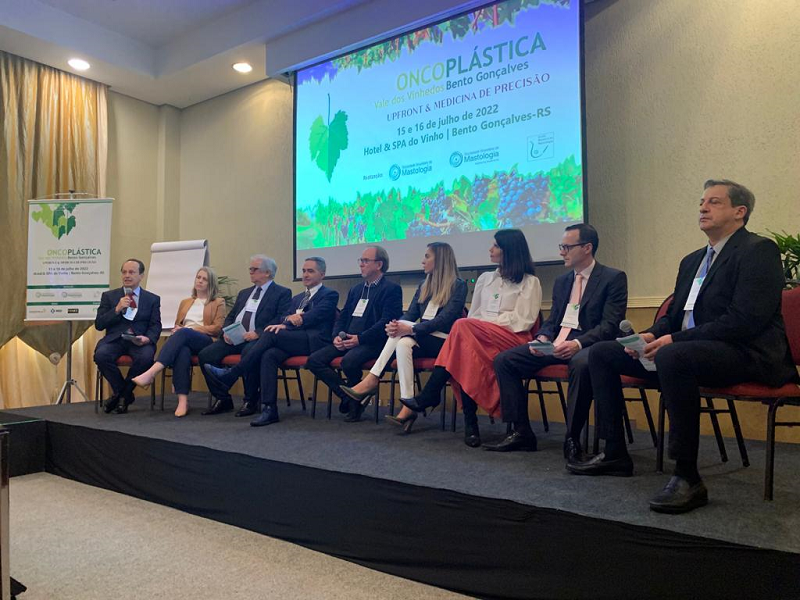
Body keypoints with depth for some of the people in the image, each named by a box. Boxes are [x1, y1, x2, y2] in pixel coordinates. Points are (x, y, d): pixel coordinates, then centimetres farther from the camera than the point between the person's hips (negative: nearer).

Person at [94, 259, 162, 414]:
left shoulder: (153, 299, 14)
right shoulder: (109, 296, 15)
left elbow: (155, 326, 6)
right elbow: (99, 325, 7)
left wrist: (147, 338, -16)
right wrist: (117, 309, -8)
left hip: (139, 341, -1)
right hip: (115, 339, 1)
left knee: (146, 357, -34)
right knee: (100, 355, -31)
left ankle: (122, 395, -7)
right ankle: (126, 395, -9)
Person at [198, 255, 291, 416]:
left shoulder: (282, 293, 4)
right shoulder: (244, 293, 27)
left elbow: (281, 319, -9)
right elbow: (230, 317, 24)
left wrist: (257, 333, -21)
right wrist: (226, 331, 2)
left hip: (258, 339, -7)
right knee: (205, 354, -14)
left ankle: (250, 401, -19)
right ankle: (222, 399, -2)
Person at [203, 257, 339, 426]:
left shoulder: (329, 295, 8)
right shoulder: (297, 298, 30)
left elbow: (313, 317, -9)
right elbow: (283, 318, 15)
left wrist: (285, 325, -15)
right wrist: (288, 319, -10)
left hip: (313, 342, -6)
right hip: (292, 341, 6)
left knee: (272, 334, -25)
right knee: (269, 355, -26)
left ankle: (231, 374, -19)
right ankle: (269, 409, -28)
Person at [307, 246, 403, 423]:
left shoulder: (392, 289, -1)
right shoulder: (356, 289, 24)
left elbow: (386, 321, -13)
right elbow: (342, 317, 21)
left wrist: (360, 338, -19)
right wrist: (336, 336, 0)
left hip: (371, 342, -7)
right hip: (346, 341, 8)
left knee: (349, 361, -35)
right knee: (314, 360, -11)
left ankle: (357, 399, -7)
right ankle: (348, 397, -3)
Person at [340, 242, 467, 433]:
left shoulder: (458, 285, -2)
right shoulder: (424, 286, 19)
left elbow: (444, 319, -15)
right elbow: (410, 315, 9)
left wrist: (410, 329, -25)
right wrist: (395, 325, -15)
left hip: (443, 342, -5)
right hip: (421, 340, 5)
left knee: (403, 335, -28)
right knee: (403, 343, -28)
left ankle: (372, 380, -24)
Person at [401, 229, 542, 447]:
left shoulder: (529, 282, 10)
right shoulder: (485, 279, 25)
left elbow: (523, 321, -2)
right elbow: (473, 314, 19)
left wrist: (487, 323, -9)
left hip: (512, 339, -4)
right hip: (477, 338, 5)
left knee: (463, 327, -32)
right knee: (467, 349, -34)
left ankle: (430, 395, -30)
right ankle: (470, 422, -35)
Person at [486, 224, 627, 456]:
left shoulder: (614, 278, 0)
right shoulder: (561, 281, 20)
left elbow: (610, 325, -10)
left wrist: (578, 343, -26)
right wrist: (543, 338, -4)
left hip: (587, 346, -6)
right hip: (555, 345, 7)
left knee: (581, 363, -41)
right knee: (503, 359, -8)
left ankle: (572, 437, -23)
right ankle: (521, 432, -5)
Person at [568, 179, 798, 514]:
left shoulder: (758, 251, -5)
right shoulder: (692, 261, 22)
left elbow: (745, 320, -18)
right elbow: (673, 316, 20)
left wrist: (674, 340, -21)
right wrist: (651, 335, -3)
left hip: (745, 354, -9)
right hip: (684, 349, 9)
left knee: (673, 356, -39)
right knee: (601, 353, 2)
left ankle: (688, 478, -28)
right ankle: (615, 454, 4)